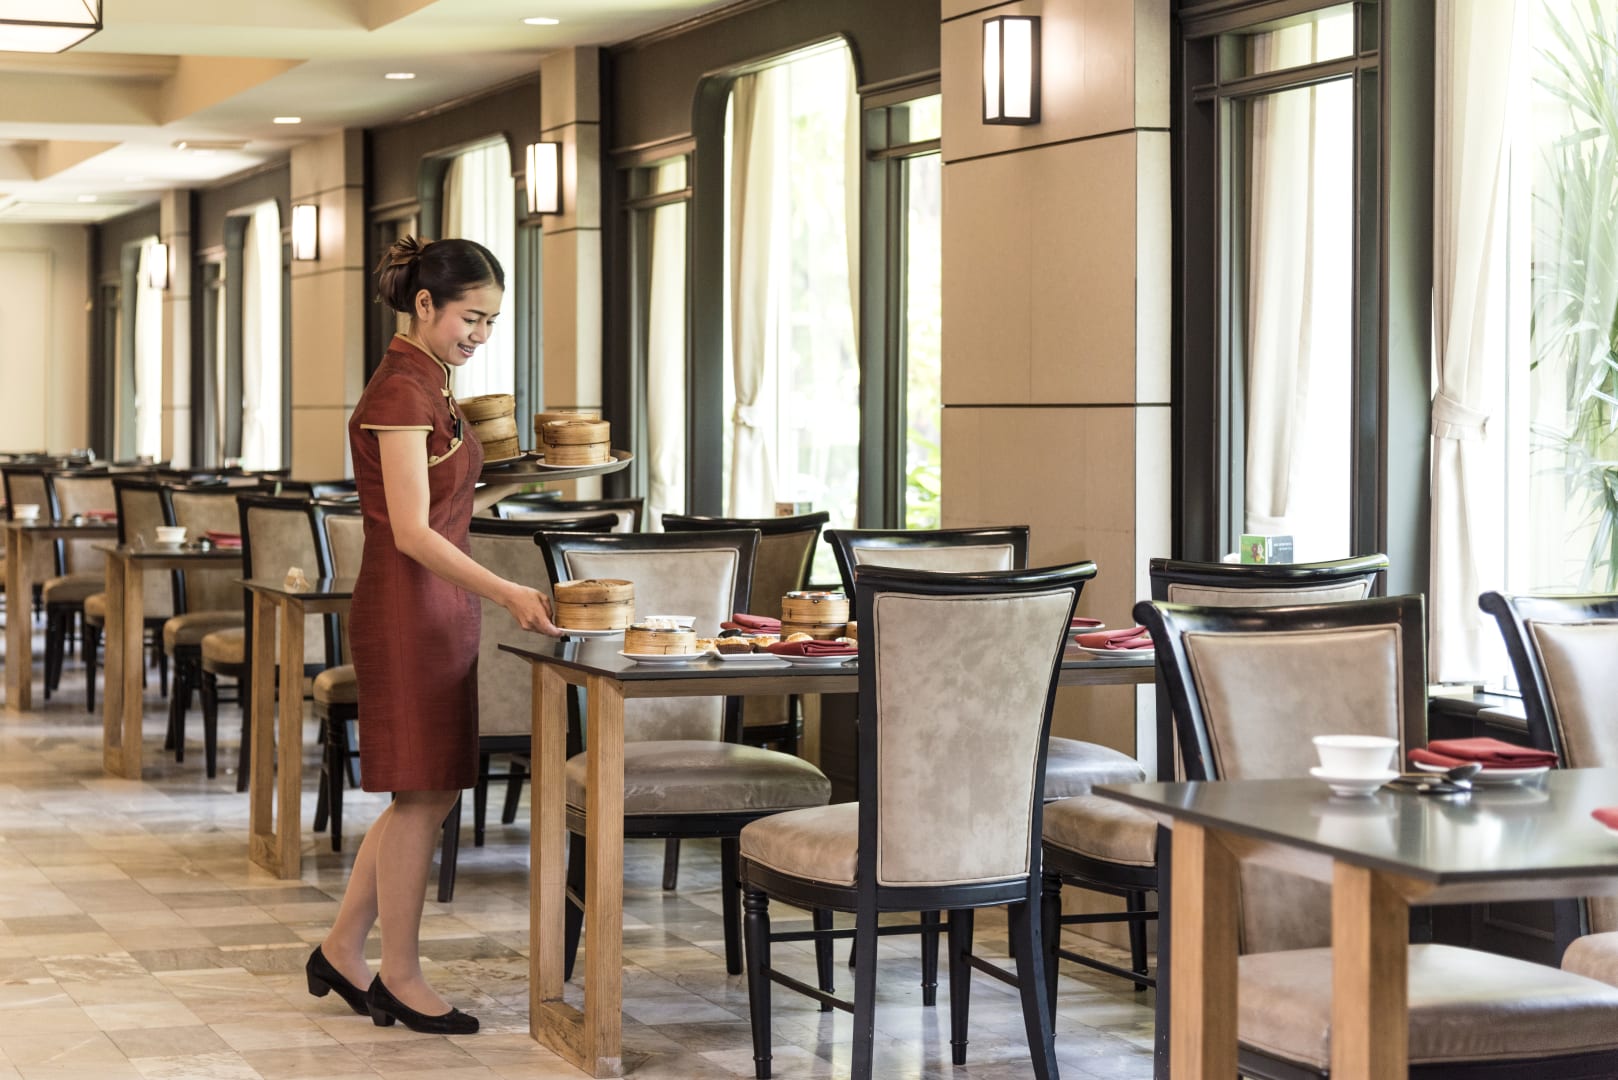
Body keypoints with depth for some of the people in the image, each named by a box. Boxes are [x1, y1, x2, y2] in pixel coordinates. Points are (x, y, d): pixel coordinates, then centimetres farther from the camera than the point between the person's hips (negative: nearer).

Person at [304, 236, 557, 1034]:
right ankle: (400, 977, 12)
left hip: (441, 606, 10)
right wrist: (507, 594, -29)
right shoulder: (399, 391, -16)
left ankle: (342, 951, 23)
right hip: (406, 609, -10)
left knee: (432, 790, 13)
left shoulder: (427, 386, 14)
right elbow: (412, 532, -22)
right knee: (421, 792, 0)